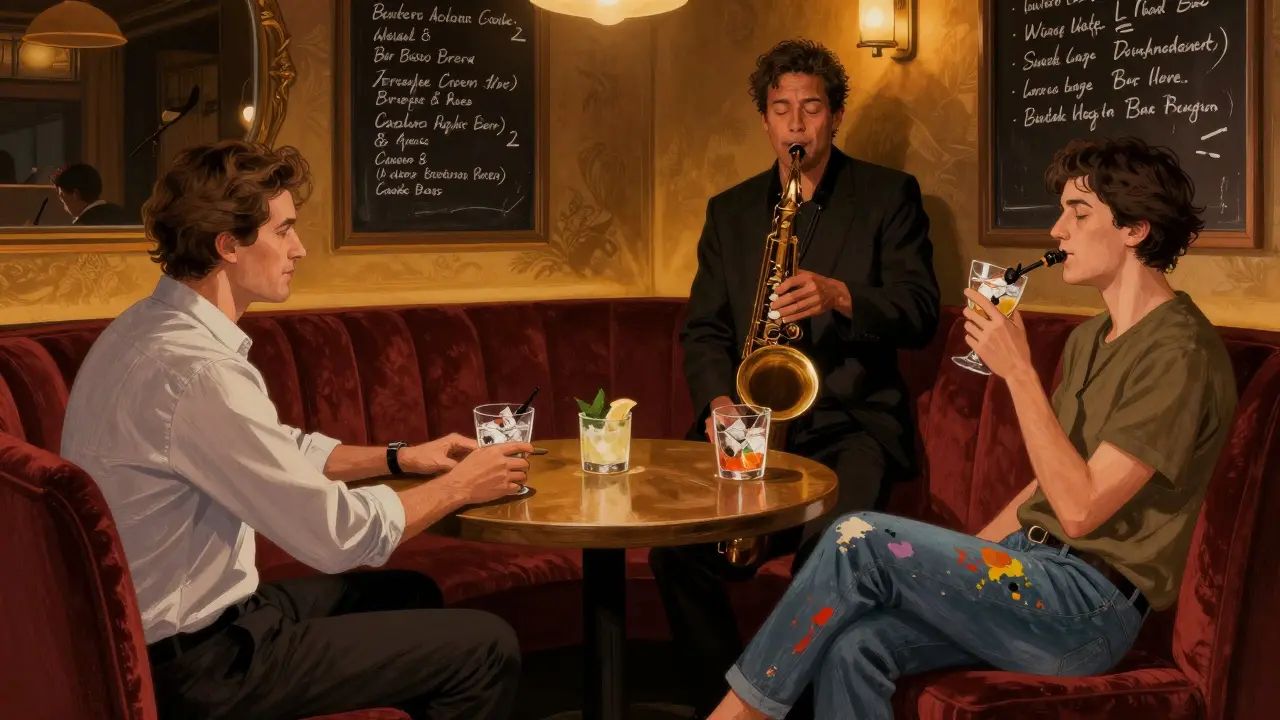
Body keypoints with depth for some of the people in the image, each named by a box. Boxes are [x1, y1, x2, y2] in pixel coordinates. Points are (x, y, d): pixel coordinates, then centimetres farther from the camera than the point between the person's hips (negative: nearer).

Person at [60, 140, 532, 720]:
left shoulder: (150, 326, 5)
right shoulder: (198, 372, -28)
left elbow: (283, 451, 16)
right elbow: (339, 536, -23)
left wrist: (401, 458, 8)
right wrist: (459, 486, -7)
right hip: (194, 663, -10)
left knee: (411, 595, 24)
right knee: (487, 649, -5)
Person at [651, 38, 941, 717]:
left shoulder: (889, 195, 7)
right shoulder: (729, 210, 17)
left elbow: (919, 313, -2)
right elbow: (703, 329, 13)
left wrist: (840, 296, -21)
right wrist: (718, 401, -7)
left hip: (851, 420, -3)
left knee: (827, 548, -32)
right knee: (676, 549, -22)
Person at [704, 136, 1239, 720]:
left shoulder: (1179, 352, -14)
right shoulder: (1090, 338, 16)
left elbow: (1079, 508, -21)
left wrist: (1018, 372, -20)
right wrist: (960, 564, 8)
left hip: (1094, 607, -8)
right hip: (1030, 569, 8)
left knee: (860, 541, -20)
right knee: (852, 645, -17)